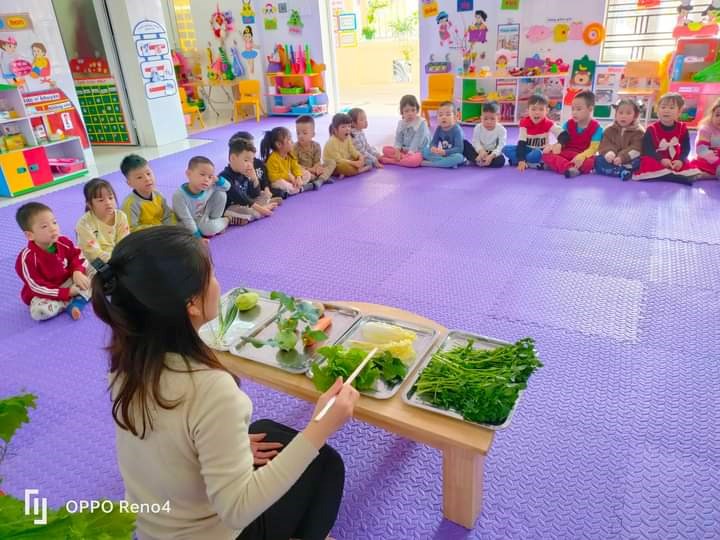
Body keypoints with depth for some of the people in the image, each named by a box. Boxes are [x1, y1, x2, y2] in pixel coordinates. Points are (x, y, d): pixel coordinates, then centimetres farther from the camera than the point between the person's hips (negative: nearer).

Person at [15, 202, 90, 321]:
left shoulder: (64, 242, -8)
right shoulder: (27, 258, -26)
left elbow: (76, 257, 7)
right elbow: (37, 287, -24)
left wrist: (78, 272, -17)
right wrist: (67, 293, -26)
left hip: (67, 282, 5)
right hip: (44, 295, -5)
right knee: (39, 312, -34)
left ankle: (75, 304, -21)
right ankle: (73, 300, -13)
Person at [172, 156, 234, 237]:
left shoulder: (209, 187, -17)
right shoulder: (179, 195, -31)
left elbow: (227, 186, 0)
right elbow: (187, 220, -28)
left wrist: (217, 179, -22)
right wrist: (198, 238, -27)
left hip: (204, 218, 5)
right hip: (191, 226, -5)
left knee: (221, 193, -7)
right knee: (209, 228, -34)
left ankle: (214, 220, 4)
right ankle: (227, 220, -1)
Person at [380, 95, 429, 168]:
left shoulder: (421, 123, -12)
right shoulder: (401, 123, 4)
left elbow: (417, 141, -17)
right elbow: (398, 140, 2)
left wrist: (409, 153, -24)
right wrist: (397, 151, -16)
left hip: (417, 151, -5)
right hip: (403, 150, 5)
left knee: (415, 159, -40)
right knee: (385, 149, -10)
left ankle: (388, 160, -28)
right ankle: (405, 158, -23)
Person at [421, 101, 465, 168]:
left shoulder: (457, 130, -18)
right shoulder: (439, 128, -2)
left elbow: (459, 149, -25)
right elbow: (434, 142, -2)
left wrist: (444, 152, -37)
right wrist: (433, 148, -28)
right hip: (442, 154, 5)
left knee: (458, 157, -38)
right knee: (425, 150, -11)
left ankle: (431, 163, -31)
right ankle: (449, 163, -25)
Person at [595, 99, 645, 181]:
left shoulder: (639, 131, 0)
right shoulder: (610, 129, 10)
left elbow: (635, 149, -13)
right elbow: (605, 144, -2)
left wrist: (622, 157, -29)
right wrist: (609, 153, -26)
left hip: (629, 161, -3)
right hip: (611, 160, 3)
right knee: (599, 160, -25)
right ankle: (622, 172, -37)